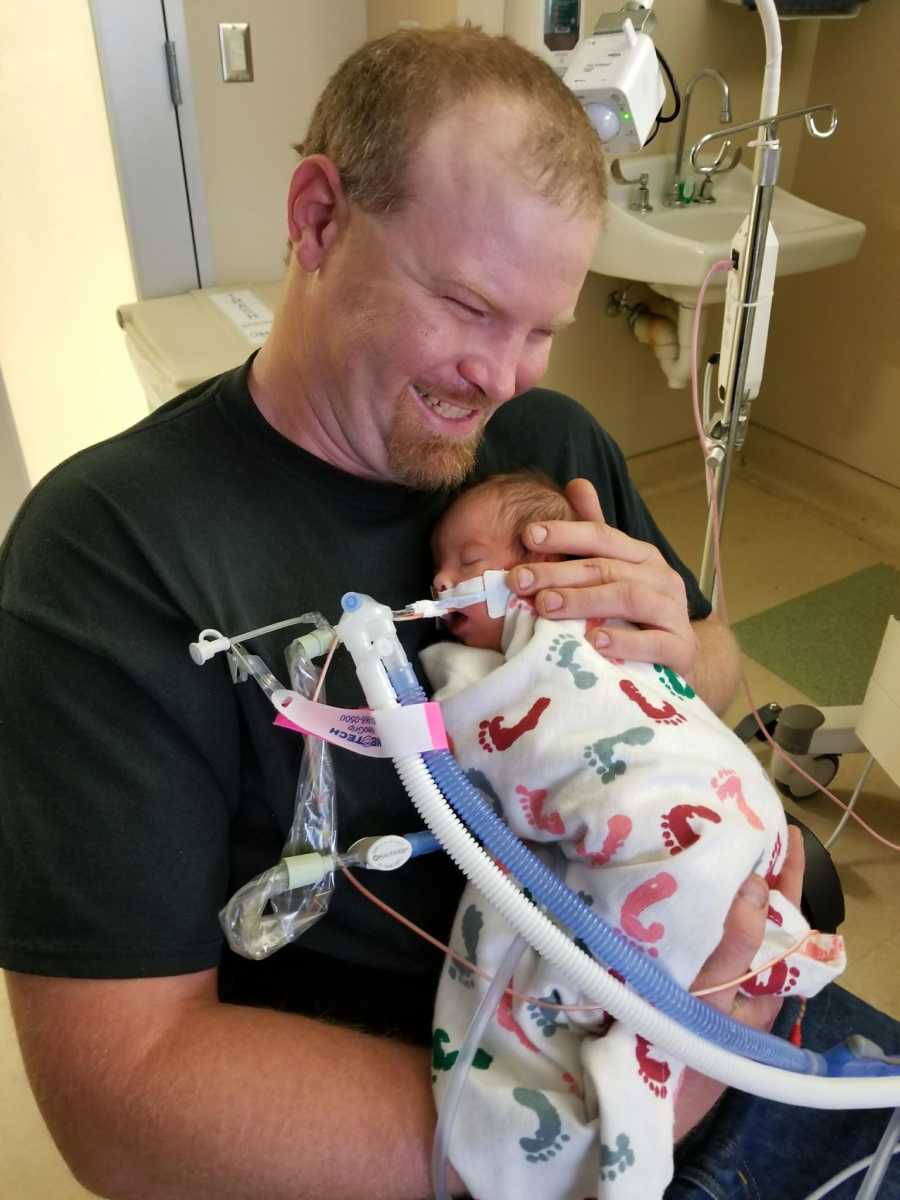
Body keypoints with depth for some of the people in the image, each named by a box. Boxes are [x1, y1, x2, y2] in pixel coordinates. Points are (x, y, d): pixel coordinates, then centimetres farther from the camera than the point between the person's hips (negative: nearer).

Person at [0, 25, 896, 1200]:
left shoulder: (553, 436, -5)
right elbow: (119, 1090, -24)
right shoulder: (109, 545, -22)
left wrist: (682, 660, -18)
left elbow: (717, 668, 6)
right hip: (374, 1100, -6)